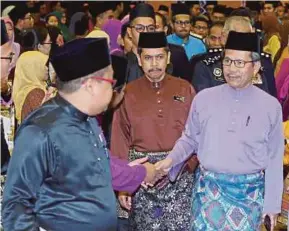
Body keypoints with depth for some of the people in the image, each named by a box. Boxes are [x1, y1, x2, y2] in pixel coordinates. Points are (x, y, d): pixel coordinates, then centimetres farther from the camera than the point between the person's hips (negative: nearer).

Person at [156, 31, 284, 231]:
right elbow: (189, 139, 9)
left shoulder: (270, 106, -3)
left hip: (250, 192, 0)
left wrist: (272, 203, 3)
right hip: (209, 187, 1)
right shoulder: (204, 98, -2)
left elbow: (274, 159, 1)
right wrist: (171, 159, -10)